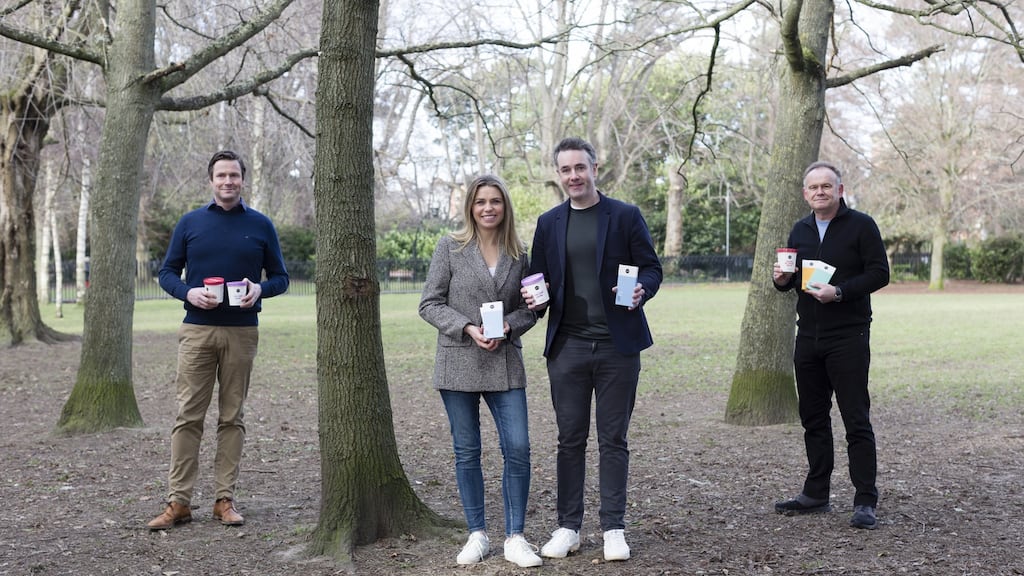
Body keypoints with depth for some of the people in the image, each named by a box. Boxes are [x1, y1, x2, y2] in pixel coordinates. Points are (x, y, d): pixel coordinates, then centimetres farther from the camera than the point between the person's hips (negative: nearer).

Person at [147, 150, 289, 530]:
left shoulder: (260, 226, 7)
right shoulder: (190, 223, 7)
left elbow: (280, 277, 10)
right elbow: (167, 272, 10)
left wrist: (260, 289, -12)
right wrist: (188, 292, -11)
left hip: (242, 332, 0)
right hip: (196, 331, 0)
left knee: (232, 417, 5)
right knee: (188, 416, -2)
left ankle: (224, 499, 11)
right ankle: (178, 501, 1)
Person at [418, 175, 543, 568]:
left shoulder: (518, 254, 7)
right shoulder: (450, 248, 0)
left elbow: (529, 309, 11)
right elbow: (430, 304, -2)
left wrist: (509, 325, -10)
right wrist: (468, 328, -15)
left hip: (505, 365, 2)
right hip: (459, 364, -1)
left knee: (518, 449, -6)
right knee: (467, 452, 6)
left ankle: (515, 538, 5)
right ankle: (477, 535, 18)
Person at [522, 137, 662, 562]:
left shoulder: (626, 216, 1)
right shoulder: (549, 223, 10)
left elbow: (651, 268, 1)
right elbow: (538, 278, 15)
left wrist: (641, 289, -21)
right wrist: (535, 299, -8)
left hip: (617, 344, -2)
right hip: (567, 346, 2)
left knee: (613, 439, 4)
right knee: (570, 439, 7)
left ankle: (613, 528, 13)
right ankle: (568, 527, 16)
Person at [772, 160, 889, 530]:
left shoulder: (860, 225, -4)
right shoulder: (800, 231, 14)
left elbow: (879, 273, -10)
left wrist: (840, 291, -21)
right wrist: (782, 280, -2)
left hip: (849, 337, -6)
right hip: (808, 337, 6)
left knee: (856, 420, -5)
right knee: (814, 418, 12)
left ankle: (865, 502, 0)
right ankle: (816, 494, 22)